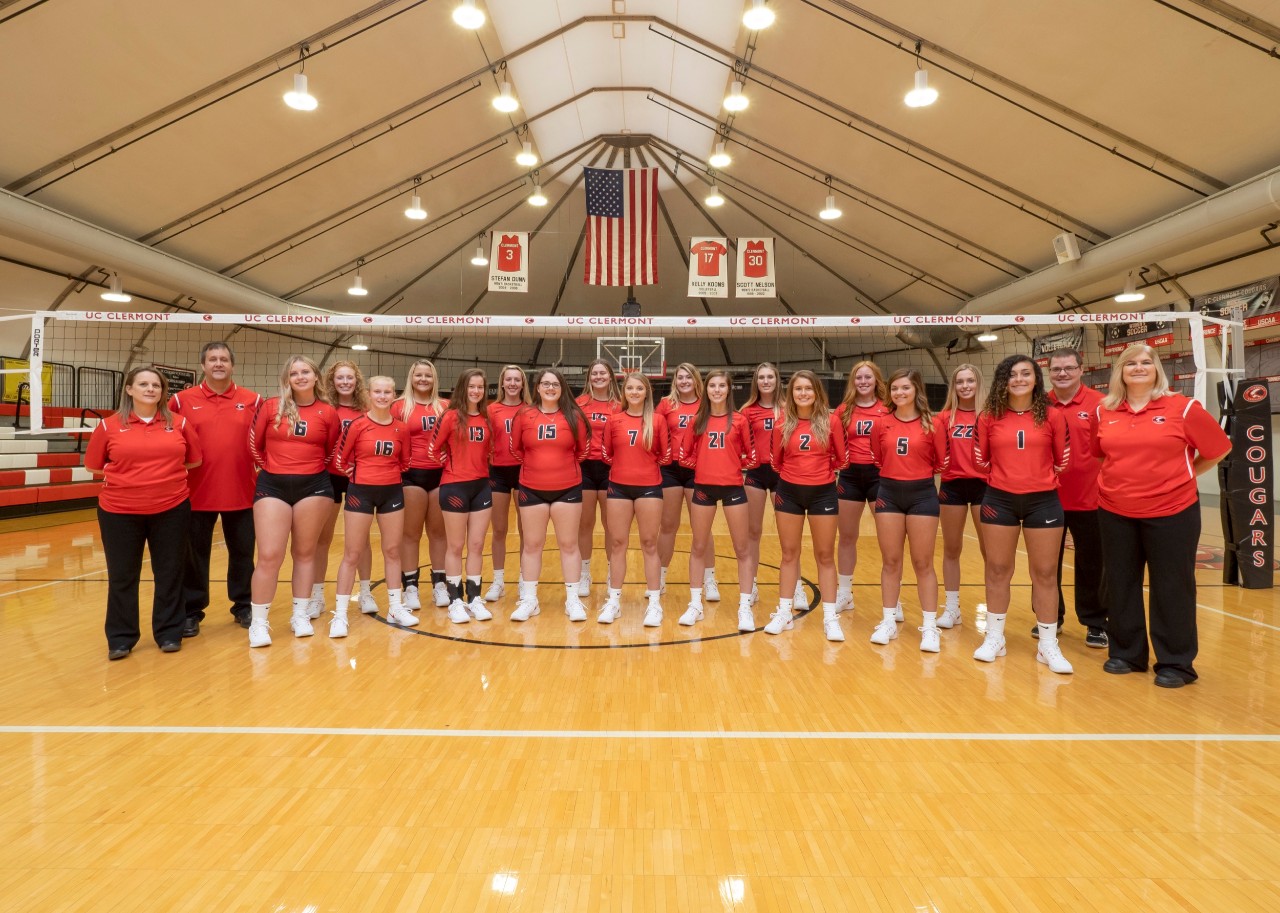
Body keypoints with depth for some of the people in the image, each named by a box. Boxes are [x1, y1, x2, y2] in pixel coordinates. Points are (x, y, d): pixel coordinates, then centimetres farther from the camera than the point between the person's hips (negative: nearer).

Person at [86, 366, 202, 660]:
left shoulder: (179, 424, 1)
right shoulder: (109, 426, -1)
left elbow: (194, 460, 10)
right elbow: (93, 466, 8)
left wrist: (168, 473, 2)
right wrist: (125, 476, 1)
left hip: (172, 509, 0)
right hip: (120, 512, 0)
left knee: (170, 573, 8)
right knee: (122, 576, 9)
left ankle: (169, 633, 22)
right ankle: (120, 639, 22)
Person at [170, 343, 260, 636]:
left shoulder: (252, 401, 2)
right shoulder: (182, 400, 0)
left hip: (242, 493, 1)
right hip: (198, 493, 0)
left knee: (243, 553, 11)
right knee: (195, 555, 9)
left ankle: (243, 606, 26)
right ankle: (191, 612, 22)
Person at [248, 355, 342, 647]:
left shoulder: (328, 413, 1)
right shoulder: (270, 407, 0)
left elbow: (333, 451, 12)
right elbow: (254, 444, 10)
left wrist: (313, 468, 8)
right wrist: (272, 468, 13)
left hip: (313, 486, 0)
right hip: (272, 486, 0)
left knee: (305, 552, 10)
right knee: (269, 556, -4)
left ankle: (301, 615, 22)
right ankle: (258, 622, 8)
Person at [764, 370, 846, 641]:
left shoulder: (831, 422, -7)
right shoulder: (783, 425, -3)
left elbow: (840, 459, 2)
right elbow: (775, 462, 8)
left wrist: (822, 471, 10)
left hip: (822, 493, -1)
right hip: (789, 492, 2)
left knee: (825, 555, 7)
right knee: (789, 554, 11)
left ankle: (830, 617, 16)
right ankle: (784, 613, 21)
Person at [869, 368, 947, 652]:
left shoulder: (932, 424, -5)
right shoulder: (881, 424, 1)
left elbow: (941, 463, 1)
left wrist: (918, 474, 6)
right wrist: (895, 476, 7)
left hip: (922, 494, -2)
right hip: (889, 494, 2)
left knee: (923, 563, 4)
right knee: (890, 562, 9)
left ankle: (929, 627, 14)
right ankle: (888, 622, 19)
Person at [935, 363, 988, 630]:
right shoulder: (945, 416, 4)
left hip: (983, 485, -2)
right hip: (952, 485, 2)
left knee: (989, 550, 2)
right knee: (951, 549, 10)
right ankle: (952, 608, 23)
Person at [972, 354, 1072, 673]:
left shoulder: (1052, 417, -2)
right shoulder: (989, 417, -2)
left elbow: (1063, 460, 7)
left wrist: (1039, 477, 10)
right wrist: (1005, 476, 8)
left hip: (1043, 501, 0)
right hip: (1000, 500, 0)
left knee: (1045, 573, 6)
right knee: (998, 570, 9)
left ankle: (1048, 645, 18)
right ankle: (994, 638, 22)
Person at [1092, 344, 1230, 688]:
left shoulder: (1183, 408, -5)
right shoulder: (1103, 412, 3)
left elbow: (1218, 449, 3)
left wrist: (1186, 475, 5)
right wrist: (1124, 477, 8)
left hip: (1172, 512, -3)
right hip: (1115, 513, 3)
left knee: (1172, 588, 5)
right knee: (1119, 584, 11)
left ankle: (1176, 663, 19)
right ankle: (1125, 653, 26)